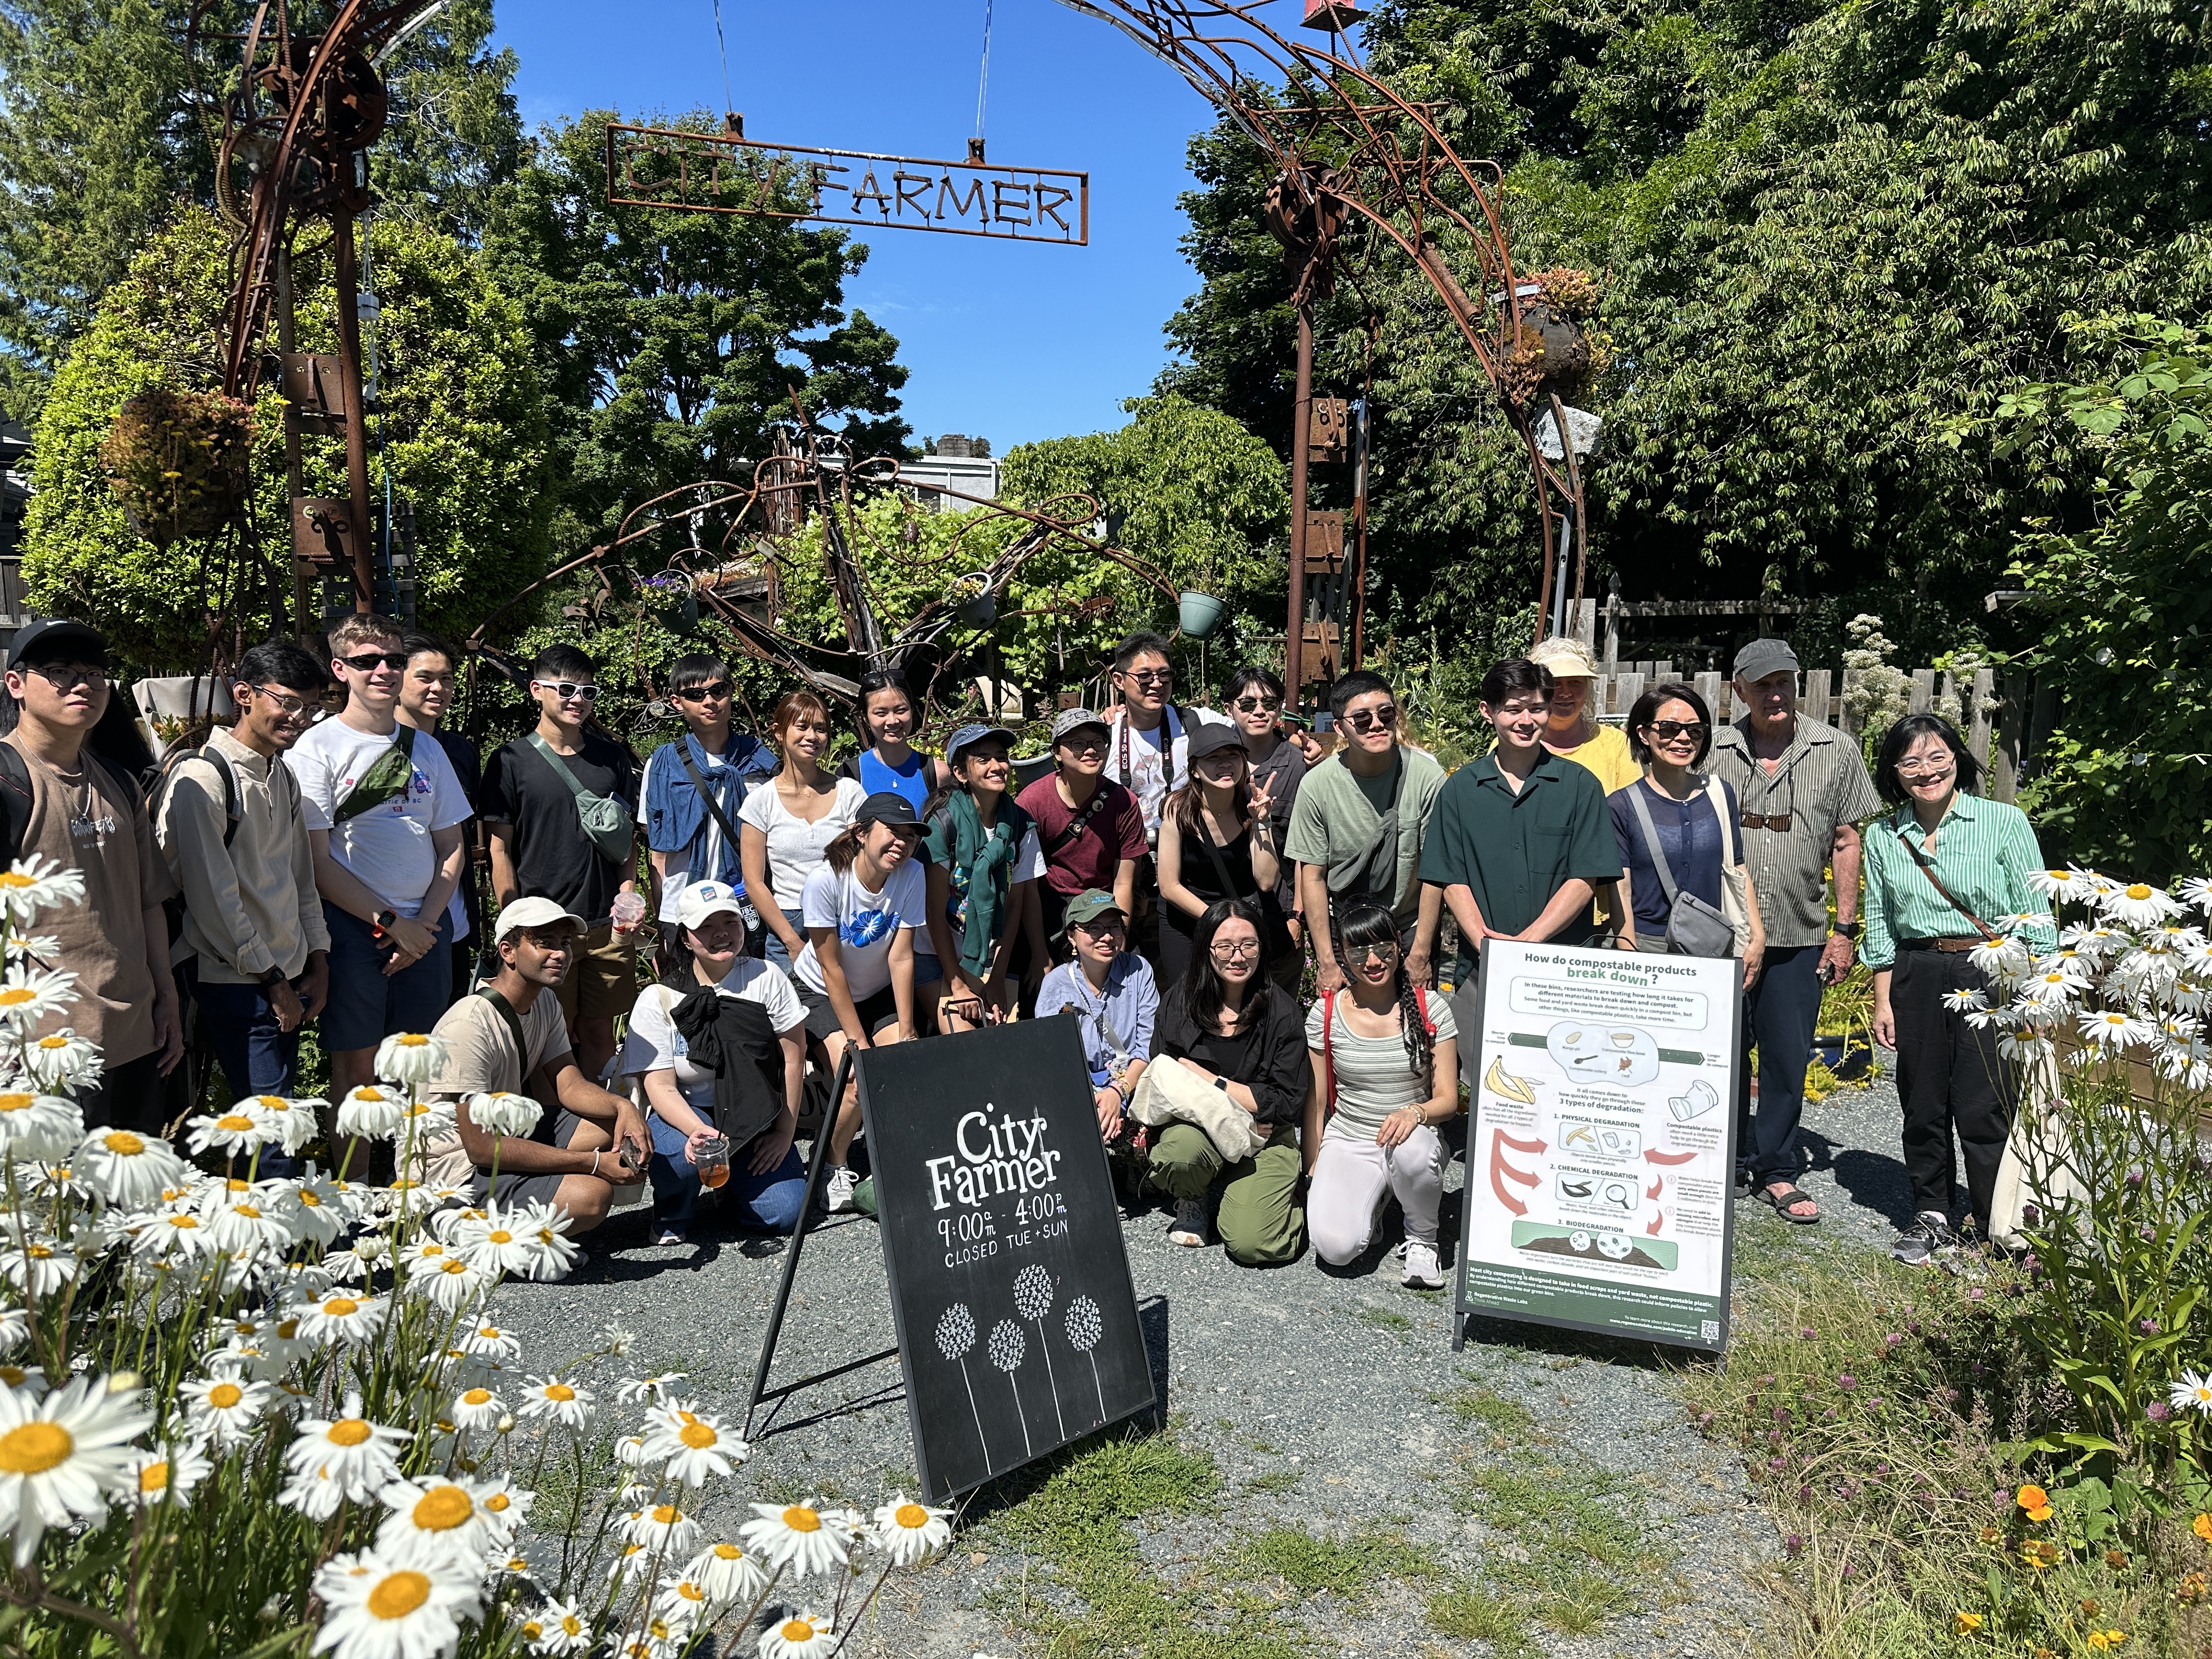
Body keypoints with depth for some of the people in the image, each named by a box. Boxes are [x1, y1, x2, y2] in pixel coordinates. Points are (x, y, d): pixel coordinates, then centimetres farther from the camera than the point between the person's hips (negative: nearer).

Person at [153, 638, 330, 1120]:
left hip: (288, 977, 8)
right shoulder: (203, 777, -14)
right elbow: (212, 897, -16)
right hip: (238, 985, -8)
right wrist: (271, 980, -11)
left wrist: (317, 962, 13)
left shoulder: (284, 778, 13)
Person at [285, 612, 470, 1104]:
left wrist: (425, 921, -2)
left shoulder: (426, 749, 13)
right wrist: (392, 923, -10)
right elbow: (317, 861, -8)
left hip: (425, 930, 4)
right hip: (353, 929, -4)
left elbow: (452, 847, 13)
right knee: (357, 1067, 2)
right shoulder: (318, 747, -3)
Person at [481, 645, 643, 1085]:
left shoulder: (614, 756, 10)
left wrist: (627, 898, 2)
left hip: (608, 925, 3)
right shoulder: (511, 761, -1)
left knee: (599, 1031, 9)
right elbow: (500, 850, -1)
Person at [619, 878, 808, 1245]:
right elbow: (660, 1086, -14)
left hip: (754, 1117, 2)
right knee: (687, 1151, -37)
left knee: (785, 1214, -16)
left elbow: (793, 1058, -3)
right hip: (684, 1114, -1)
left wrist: (784, 1133, -7)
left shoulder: (766, 978, -6)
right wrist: (698, 1130, -33)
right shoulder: (658, 999, -8)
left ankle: (733, 1183, 20)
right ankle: (671, 1216, 0)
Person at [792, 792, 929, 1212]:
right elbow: (831, 968, -22)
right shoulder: (826, 880, -27)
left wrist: (905, 1033, -19)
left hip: (879, 992, 3)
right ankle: (835, 1166, 4)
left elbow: (901, 957, -17)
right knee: (859, 1081, -23)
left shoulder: (912, 875, -18)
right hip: (822, 993, -3)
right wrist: (858, 1042, -20)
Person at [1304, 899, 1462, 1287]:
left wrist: (1415, 1112, -27)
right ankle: (1370, 1196, 11)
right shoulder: (1325, 1014, -2)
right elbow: (1315, 1101, 5)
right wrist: (1312, 1172, 4)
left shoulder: (1431, 1009, -4)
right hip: (1347, 1143, 0)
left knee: (1411, 1148, -39)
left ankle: (1422, 1239, -7)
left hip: (1412, 1136, 0)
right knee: (1336, 1247, -26)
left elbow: (1448, 1099, -5)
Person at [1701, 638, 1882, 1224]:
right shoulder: (1714, 751, 2)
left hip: (1797, 937, 0)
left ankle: (1776, 1172, 20)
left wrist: (1844, 929, 4)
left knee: (1788, 1058, 5)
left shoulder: (1837, 751, 3)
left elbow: (1846, 842, 7)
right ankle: (1734, 1161, 23)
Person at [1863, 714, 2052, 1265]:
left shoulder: (2005, 822, -3)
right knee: (1923, 1104, 9)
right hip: (1916, 979, 3)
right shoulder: (1884, 837, 6)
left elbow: (2036, 918, -1)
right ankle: (1931, 1217, 25)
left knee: (1983, 1109, -2)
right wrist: (1882, 1000, 7)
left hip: (1991, 977, -3)